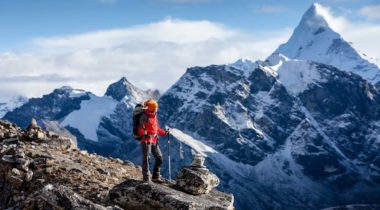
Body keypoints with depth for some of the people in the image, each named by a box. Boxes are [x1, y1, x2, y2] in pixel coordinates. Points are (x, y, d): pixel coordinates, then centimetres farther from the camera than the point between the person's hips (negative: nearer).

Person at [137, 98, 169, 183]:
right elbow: (140, 130, -20)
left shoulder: (154, 116, 14)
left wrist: (164, 132, 24)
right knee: (146, 159, -7)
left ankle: (155, 177, 20)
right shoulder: (144, 117, -11)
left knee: (159, 157, 10)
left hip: (154, 141, 8)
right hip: (146, 140, -8)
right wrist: (144, 134, -38)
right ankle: (146, 178, -5)